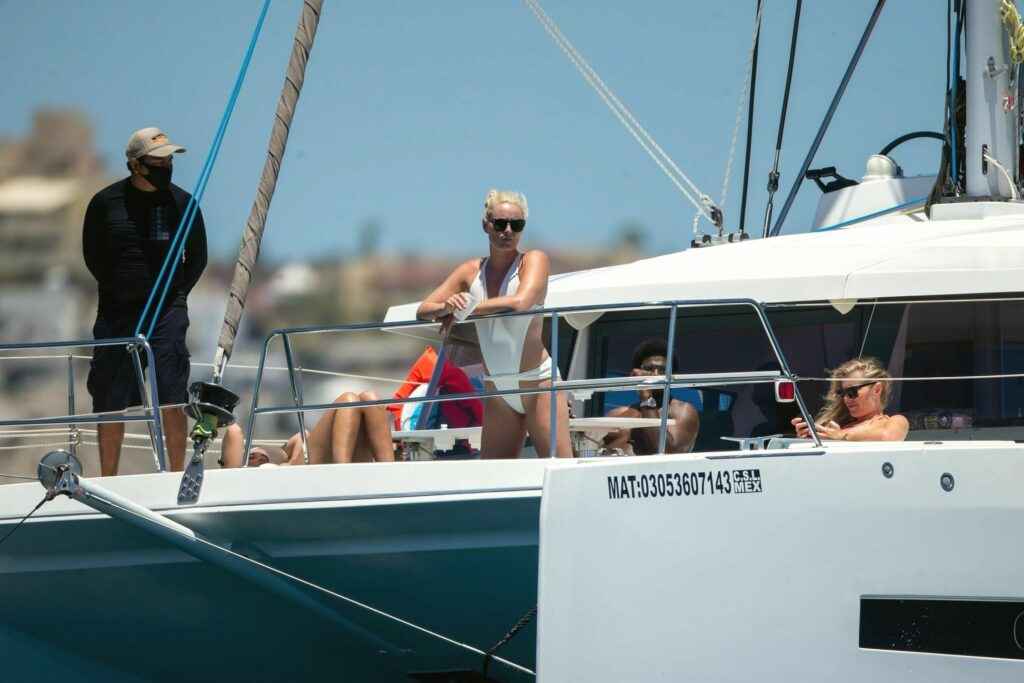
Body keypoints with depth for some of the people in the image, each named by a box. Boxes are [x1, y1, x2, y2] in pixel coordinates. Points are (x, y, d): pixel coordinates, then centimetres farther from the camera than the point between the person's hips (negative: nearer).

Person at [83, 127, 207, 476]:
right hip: (116, 313, 1)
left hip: (167, 312, -1)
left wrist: (175, 295, 5)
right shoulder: (105, 203, 1)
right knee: (110, 403, 4)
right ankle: (107, 481, 13)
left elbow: (198, 257, 13)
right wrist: (116, 289, 6)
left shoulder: (182, 203, 3)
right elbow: (92, 254, 13)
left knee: (172, 400, -8)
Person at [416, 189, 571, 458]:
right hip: (497, 390, 5)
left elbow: (521, 301, -25)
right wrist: (447, 307, -18)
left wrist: (466, 310, -17)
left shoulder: (534, 260, -6)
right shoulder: (471, 271, 8)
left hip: (537, 384, -5)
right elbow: (423, 311, 6)